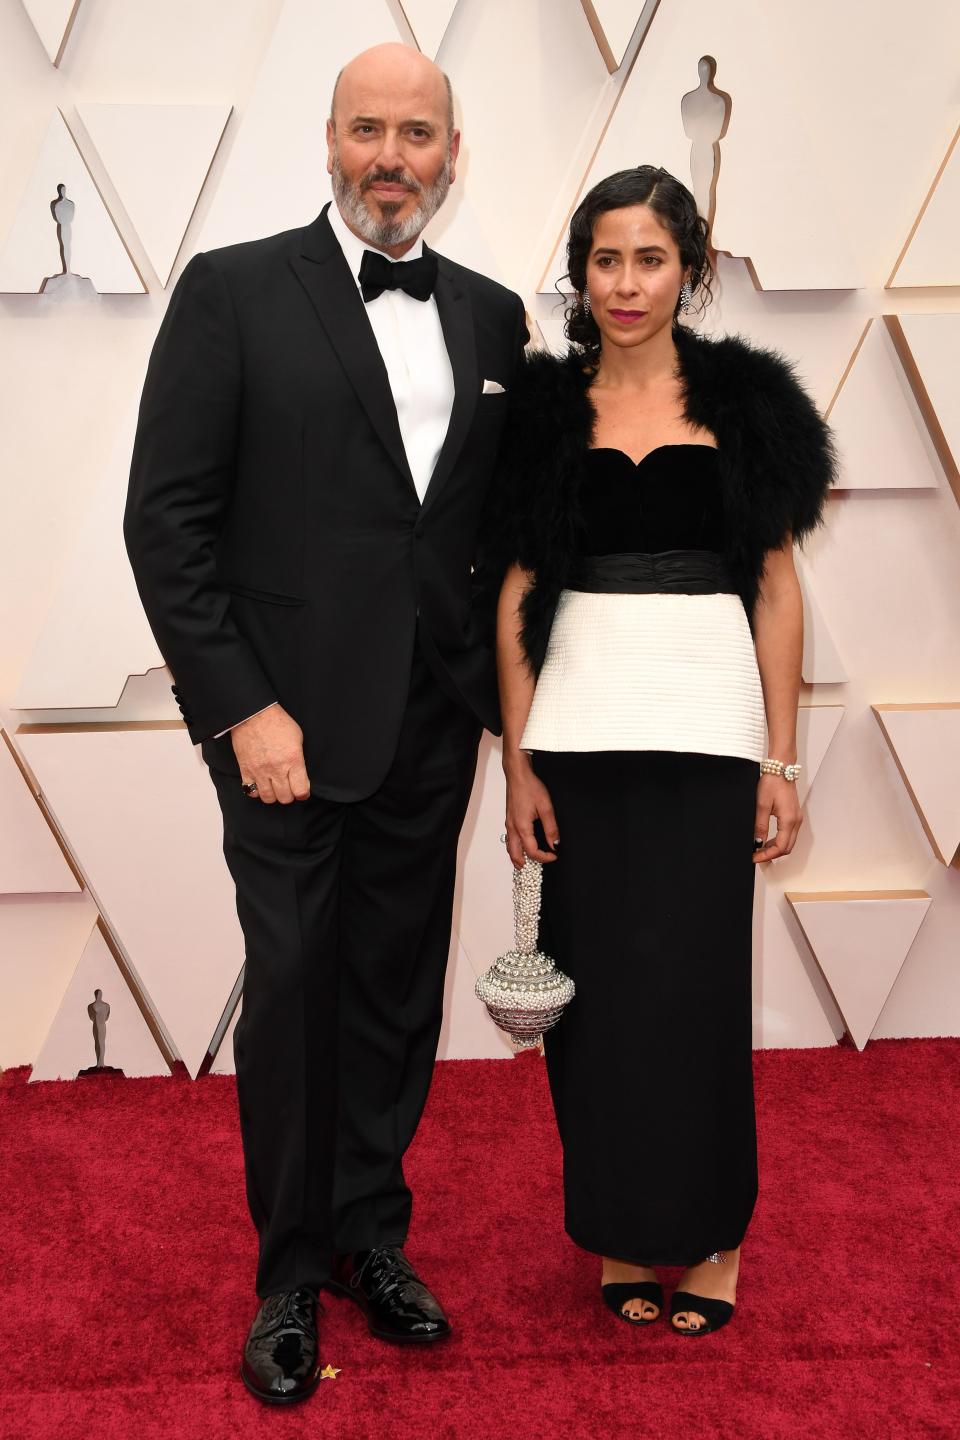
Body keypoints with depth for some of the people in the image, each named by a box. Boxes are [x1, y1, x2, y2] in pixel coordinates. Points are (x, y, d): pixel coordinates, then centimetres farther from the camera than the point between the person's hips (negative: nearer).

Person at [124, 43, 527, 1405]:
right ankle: (291, 1272, 23)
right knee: (293, 989, 4)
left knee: (399, 989, 12)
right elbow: (165, 517, -7)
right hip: (286, 718, -4)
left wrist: (498, 684, 3)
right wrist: (242, 707, -13)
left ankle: (373, 1236, 31)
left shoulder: (490, 316, 10)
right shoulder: (233, 290, -3)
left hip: (431, 727, 4)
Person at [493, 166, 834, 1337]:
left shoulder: (746, 401, 5)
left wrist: (780, 759, 0)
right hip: (578, 732, 1)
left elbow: (776, 591, 5)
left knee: (692, 983, -1)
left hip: (707, 731, -1)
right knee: (593, 981, 4)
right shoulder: (543, 408, 7)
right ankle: (621, 1230, 24)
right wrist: (516, 760, -1)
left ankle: (709, 1230, 21)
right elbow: (518, 594, 5)